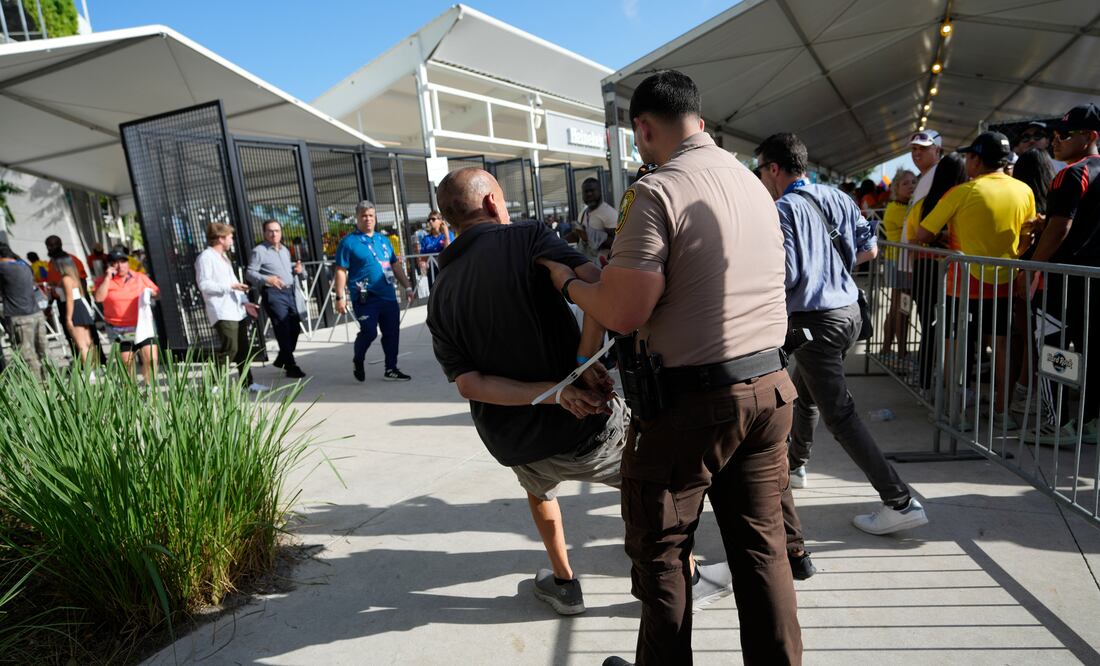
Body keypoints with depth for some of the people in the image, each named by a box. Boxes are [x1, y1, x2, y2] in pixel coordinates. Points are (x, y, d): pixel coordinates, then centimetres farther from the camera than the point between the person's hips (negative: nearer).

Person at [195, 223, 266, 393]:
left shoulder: (223, 256, 23)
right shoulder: (206, 257, -6)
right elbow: (204, 284, -15)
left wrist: (245, 302, 15)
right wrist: (231, 286, -18)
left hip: (236, 310, 9)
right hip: (222, 313, -9)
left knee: (243, 348, 10)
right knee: (230, 349, -14)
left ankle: (248, 383, 17)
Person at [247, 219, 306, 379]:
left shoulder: (285, 249, 18)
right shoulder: (259, 251, -5)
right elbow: (249, 273, -10)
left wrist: (296, 268, 7)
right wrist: (266, 279, -27)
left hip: (290, 292, 8)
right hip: (274, 294, -8)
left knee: (295, 327, 11)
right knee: (284, 330, -10)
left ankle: (281, 360, 30)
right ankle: (291, 367, -5)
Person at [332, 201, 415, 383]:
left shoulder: (383, 240, 16)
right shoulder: (349, 242, -2)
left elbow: (396, 265, 20)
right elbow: (341, 271, -5)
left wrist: (407, 287, 15)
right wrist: (340, 297, -11)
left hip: (388, 296, 6)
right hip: (365, 298, -6)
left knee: (392, 333, 7)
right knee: (369, 332, -9)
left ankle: (391, 369, 19)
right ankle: (357, 361, 20)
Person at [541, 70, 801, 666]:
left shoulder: (656, 191, -14)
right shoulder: (753, 183, 11)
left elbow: (623, 311, -20)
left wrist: (567, 282, 0)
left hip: (689, 400, -7)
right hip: (768, 387, 8)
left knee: (660, 548, 13)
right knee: (761, 543, 17)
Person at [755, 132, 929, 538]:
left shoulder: (785, 209, -15)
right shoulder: (836, 197, 7)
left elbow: (785, 276, -21)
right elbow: (869, 249, 11)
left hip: (816, 320, -9)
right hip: (849, 309, 9)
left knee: (839, 414, -4)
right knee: (804, 392, 25)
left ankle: (900, 503, -2)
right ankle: (795, 466, 43)